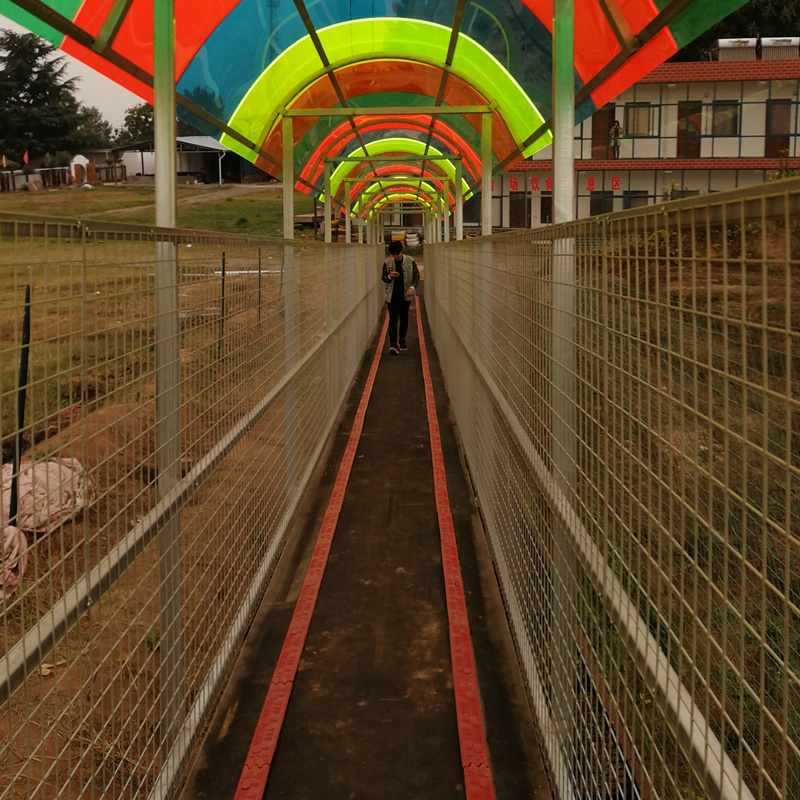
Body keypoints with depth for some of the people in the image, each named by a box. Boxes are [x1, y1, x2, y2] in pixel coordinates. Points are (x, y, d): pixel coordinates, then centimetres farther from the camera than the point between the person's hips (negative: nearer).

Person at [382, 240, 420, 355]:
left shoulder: (410, 261, -6)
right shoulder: (387, 263, -5)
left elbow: (416, 275, 1)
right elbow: (383, 277, 4)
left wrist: (412, 287, -16)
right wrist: (390, 277, -19)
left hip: (405, 295, 1)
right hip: (392, 296, -1)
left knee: (404, 319, 11)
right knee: (393, 319, -8)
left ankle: (402, 340, 31)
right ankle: (393, 345, -12)